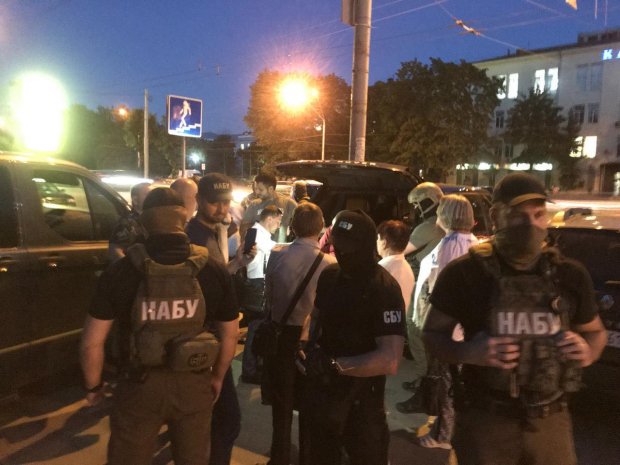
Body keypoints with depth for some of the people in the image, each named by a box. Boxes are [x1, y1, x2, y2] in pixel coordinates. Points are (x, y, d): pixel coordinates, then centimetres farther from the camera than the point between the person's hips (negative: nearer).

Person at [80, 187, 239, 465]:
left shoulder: (121, 272, -14)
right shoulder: (214, 271, -10)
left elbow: (92, 342, -10)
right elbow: (230, 335, 0)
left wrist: (93, 386, 8)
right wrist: (217, 377, 16)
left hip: (139, 386, -1)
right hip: (194, 385, 2)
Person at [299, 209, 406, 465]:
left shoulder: (384, 290, -23)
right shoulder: (329, 276, -3)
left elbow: (389, 361, -29)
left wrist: (333, 365, -26)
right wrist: (311, 350, -6)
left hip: (361, 402, -6)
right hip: (323, 393, 6)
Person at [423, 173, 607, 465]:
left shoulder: (570, 275, 1)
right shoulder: (466, 273, -11)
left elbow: (595, 332, 15)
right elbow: (433, 334, -5)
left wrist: (588, 352, -7)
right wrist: (469, 353, -24)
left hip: (551, 421, 3)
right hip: (485, 420, -3)